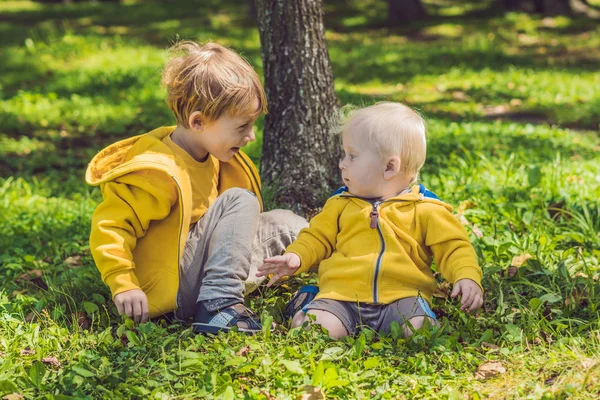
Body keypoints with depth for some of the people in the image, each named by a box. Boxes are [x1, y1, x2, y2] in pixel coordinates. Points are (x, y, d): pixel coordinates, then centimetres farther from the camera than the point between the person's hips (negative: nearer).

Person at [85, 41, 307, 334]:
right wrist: (123, 286, -28)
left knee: (282, 223, 9)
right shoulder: (159, 173, -23)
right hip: (173, 290, -10)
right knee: (240, 200, -23)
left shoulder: (210, 157, 7)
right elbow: (109, 226, -23)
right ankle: (217, 307, -31)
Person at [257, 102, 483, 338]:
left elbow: (453, 247, 7)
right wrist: (295, 257, 1)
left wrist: (466, 276, -12)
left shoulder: (425, 210, 7)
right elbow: (317, 238, 21)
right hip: (342, 296, 1)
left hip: (401, 297, -1)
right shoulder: (342, 204, 17)